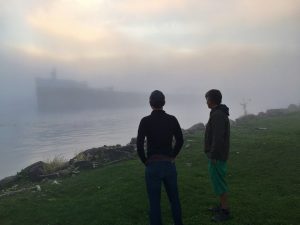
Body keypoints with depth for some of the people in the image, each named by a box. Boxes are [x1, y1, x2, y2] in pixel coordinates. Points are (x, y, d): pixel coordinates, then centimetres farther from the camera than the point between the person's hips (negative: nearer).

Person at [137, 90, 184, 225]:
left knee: (154, 202, 8)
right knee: (174, 198, 20)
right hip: (169, 165, 4)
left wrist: (145, 162, 1)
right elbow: (180, 140, 7)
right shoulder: (172, 120, -1)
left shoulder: (145, 121, -11)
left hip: (153, 166, -3)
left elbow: (139, 145, -14)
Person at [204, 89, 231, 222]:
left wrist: (213, 156, -23)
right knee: (218, 181, 18)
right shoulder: (220, 114, 12)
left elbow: (218, 137, -27)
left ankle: (225, 212, 9)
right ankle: (223, 206, 30)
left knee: (219, 183, -1)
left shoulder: (218, 115, -21)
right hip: (219, 155, 10)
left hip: (216, 156, -10)